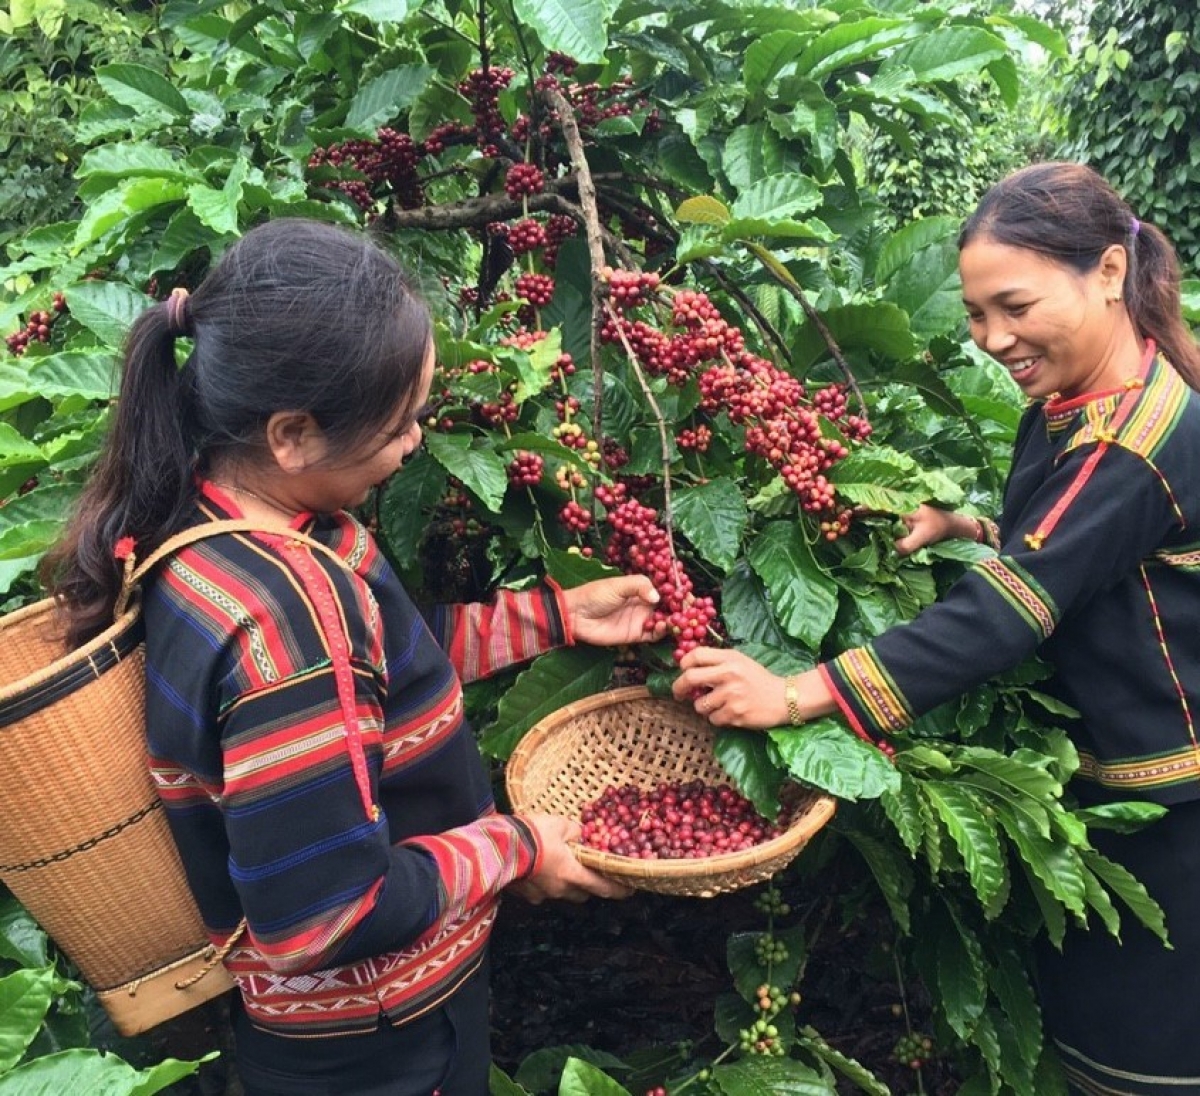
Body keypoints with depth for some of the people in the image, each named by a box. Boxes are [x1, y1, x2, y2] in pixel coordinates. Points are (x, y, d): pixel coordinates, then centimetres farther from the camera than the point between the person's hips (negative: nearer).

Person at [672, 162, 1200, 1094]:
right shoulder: (1071, 406, 3)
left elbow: (999, 615, -33)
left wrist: (796, 695, -36)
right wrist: (969, 529, -5)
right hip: (1107, 779, 8)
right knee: (1084, 1019, 21)